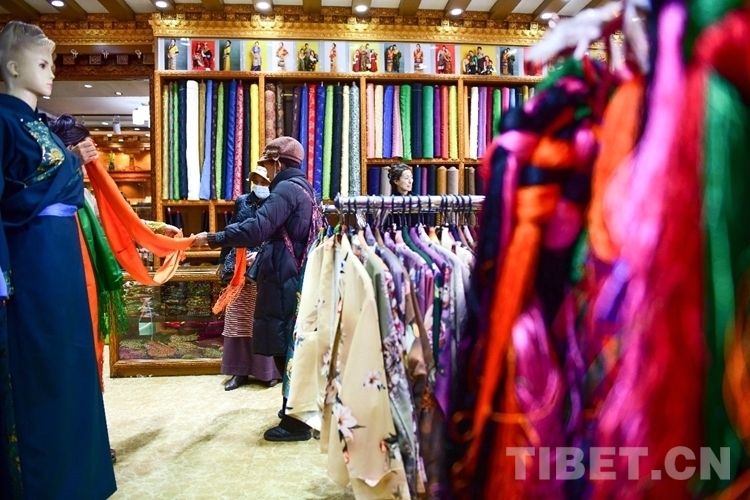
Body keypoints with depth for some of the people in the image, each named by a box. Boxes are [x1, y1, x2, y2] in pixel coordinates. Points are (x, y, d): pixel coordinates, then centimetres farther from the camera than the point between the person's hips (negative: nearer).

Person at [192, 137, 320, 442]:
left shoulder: (287, 188, -14)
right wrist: (262, 253, 29)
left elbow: (257, 228, -26)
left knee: (285, 349, -3)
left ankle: (295, 422, 6)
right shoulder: (302, 187, 17)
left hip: (283, 280, -10)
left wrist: (214, 238, -20)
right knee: (292, 347, 17)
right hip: (295, 276, 10)